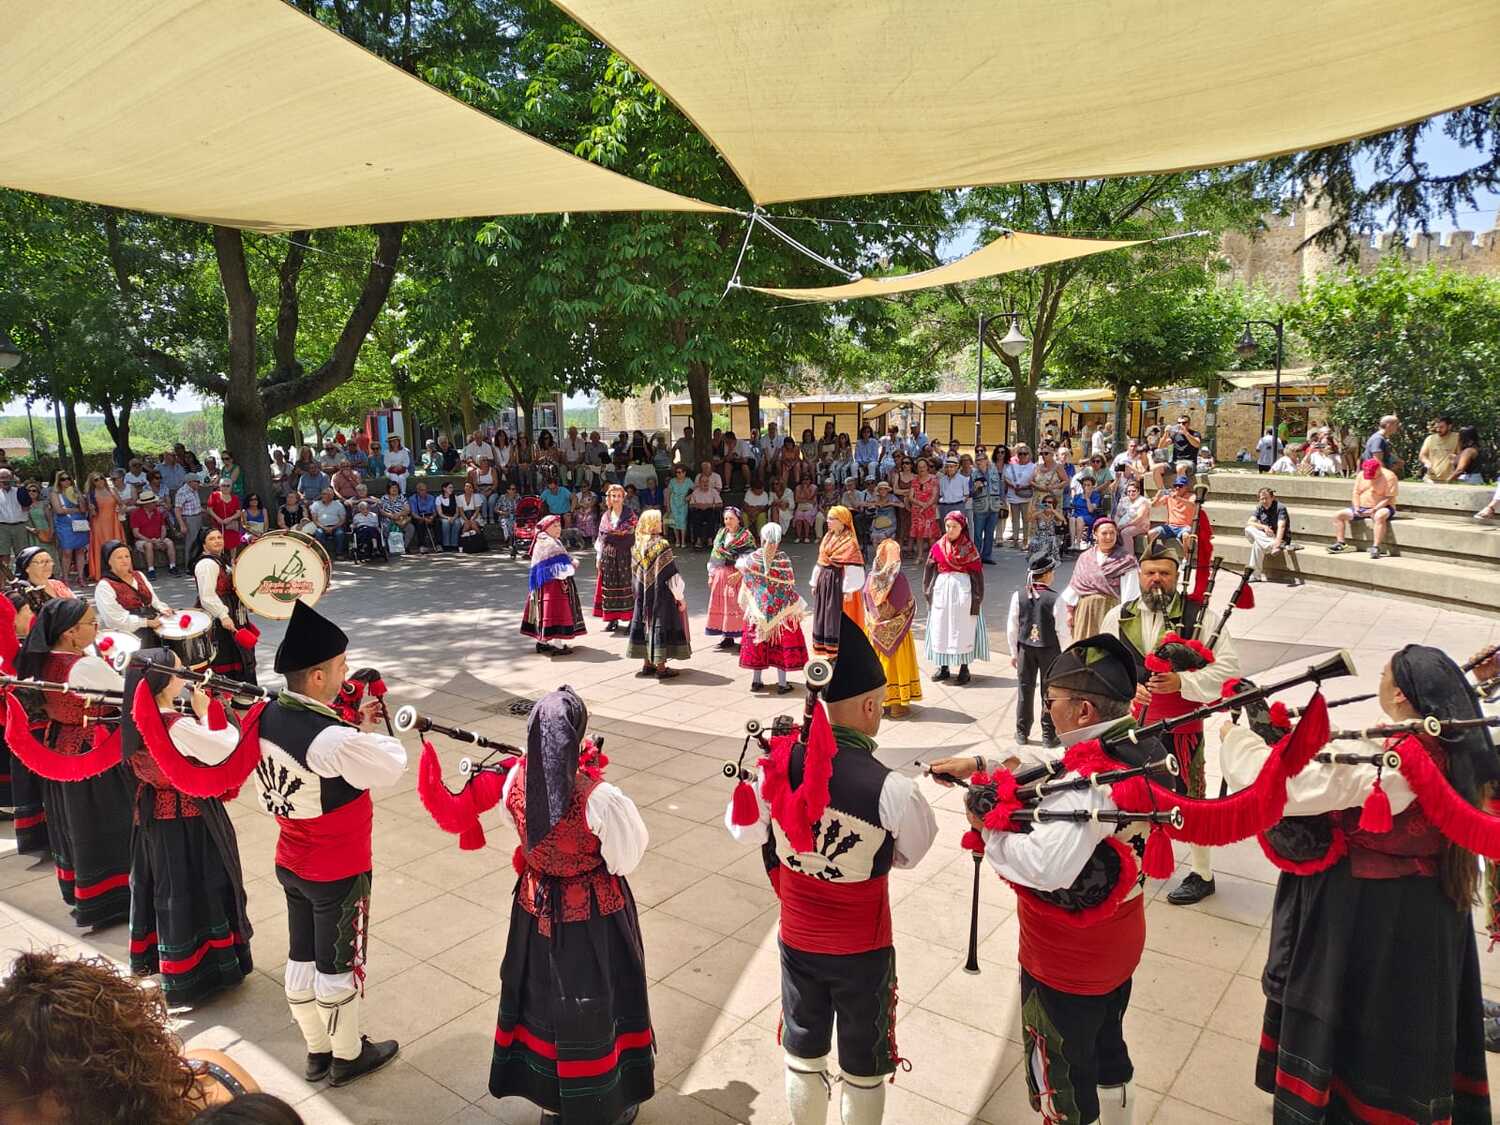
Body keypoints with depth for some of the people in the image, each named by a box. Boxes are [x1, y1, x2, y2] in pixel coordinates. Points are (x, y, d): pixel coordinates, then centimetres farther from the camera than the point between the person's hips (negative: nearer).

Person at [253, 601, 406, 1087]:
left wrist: (354, 728, -5)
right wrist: (369, 728, -5)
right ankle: (348, 1055, 34)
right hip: (338, 872, -7)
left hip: (290, 863, 8)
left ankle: (316, 1050, 41)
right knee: (339, 965, 13)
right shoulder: (331, 739, -34)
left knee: (302, 957, 21)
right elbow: (392, 767, -20)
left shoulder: (266, 716, -8)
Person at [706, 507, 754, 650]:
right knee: (721, 605, 6)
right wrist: (711, 575, 10)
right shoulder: (721, 534, 13)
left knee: (737, 605, -7)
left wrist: (738, 574, -20)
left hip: (737, 576, -6)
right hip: (720, 575, 6)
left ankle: (744, 637, 0)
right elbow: (714, 556, 16)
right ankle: (727, 637, 15)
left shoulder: (746, 536, -6)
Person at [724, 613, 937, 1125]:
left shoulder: (780, 765, -17)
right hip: (862, 950, -3)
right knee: (863, 1066, 22)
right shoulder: (891, 788, -28)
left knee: (803, 1052, 26)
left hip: (797, 940, 3)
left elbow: (742, 829, 0)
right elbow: (914, 851, -8)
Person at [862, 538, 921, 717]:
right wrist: (913, 604, 10)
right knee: (897, 665, 9)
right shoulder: (899, 578, -19)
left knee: (878, 664, 15)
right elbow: (908, 605, -10)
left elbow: (867, 606, 1)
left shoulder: (871, 578, -8)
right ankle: (897, 705, 16)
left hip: (876, 631, 4)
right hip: (896, 632, -3)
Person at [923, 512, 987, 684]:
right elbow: (929, 571, 8)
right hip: (942, 588, 3)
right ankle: (943, 666, 15)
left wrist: (977, 598, -9)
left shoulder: (969, 548, -3)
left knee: (964, 629, 1)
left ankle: (964, 667, 10)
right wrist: (928, 591, 1)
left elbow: (977, 573, -4)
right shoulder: (938, 547, 3)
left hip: (963, 590, -3)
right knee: (940, 629, 5)